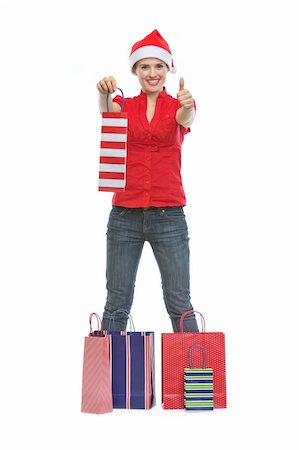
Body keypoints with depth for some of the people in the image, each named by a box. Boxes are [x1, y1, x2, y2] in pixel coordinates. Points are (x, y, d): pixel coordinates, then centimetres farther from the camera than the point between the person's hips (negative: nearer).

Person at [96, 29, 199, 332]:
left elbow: (186, 120, -17)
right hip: (125, 213, 1)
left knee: (179, 303, -1)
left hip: (169, 215, -1)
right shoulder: (125, 105, 9)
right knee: (117, 304, 1)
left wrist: (188, 106, -41)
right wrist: (105, 94, -38)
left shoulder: (177, 105, 7)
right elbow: (107, 112, -15)